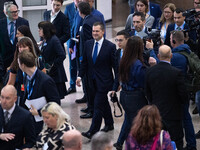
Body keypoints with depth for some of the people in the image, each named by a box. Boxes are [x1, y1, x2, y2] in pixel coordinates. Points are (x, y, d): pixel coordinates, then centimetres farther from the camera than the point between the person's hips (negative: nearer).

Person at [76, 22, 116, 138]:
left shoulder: (110, 46, -11)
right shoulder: (88, 44, 5)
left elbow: (115, 65, -7)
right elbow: (85, 62, 12)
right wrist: (80, 76, 5)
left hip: (104, 81, -6)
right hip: (93, 80, 6)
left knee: (98, 105, -8)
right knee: (103, 103, 19)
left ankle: (93, 131, -5)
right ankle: (109, 124, 35)